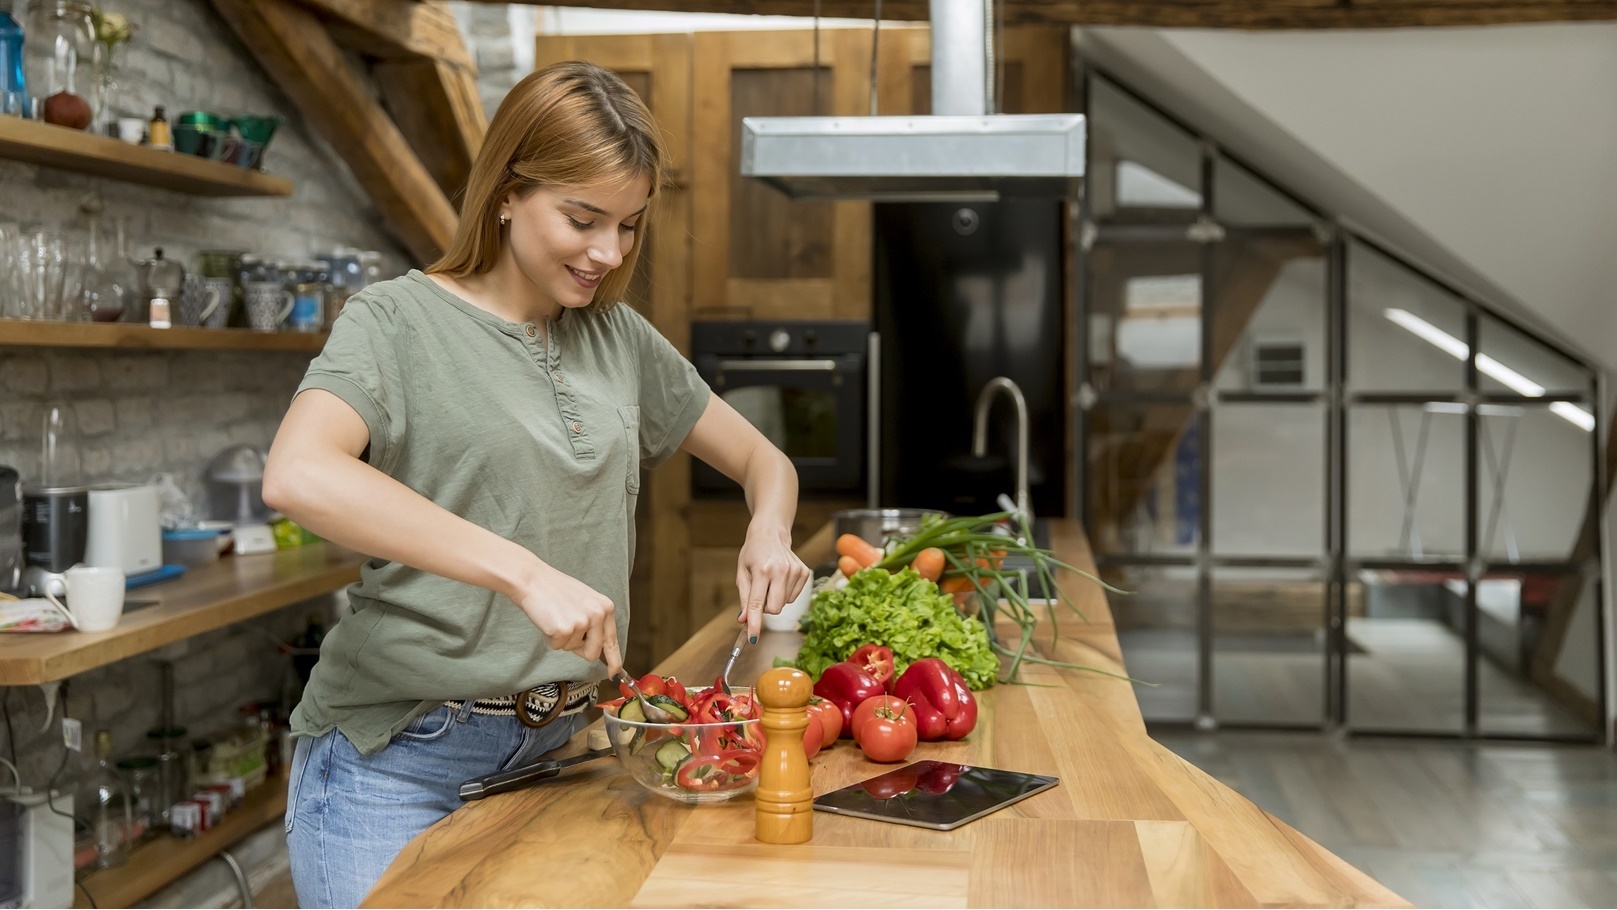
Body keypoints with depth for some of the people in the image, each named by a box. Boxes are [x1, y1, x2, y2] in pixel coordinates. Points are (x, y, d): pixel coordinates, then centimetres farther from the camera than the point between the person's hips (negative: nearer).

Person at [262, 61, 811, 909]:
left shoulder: (621, 338, 8)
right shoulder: (400, 319, -9)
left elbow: (763, 461, 18)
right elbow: (296, 475, -28)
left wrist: (768, 533, -6)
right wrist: (524, 572, -34)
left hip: (555, 745, 5)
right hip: (397, 761, -5)